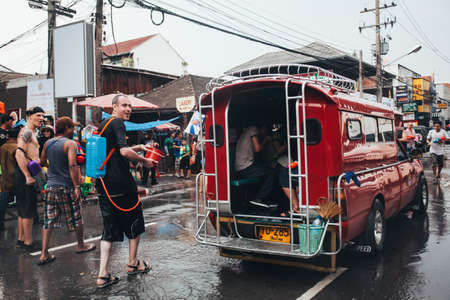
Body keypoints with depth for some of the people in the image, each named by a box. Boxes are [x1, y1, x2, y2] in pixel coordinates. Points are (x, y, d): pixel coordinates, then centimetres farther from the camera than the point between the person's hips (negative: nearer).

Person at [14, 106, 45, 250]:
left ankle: (21, 238, 28)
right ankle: (28, 242, 3)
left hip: (28, 173, 11)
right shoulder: (26, 131, -13)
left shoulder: (31, 132, 19)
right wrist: (28, 176, -26)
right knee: (28, 210, -4)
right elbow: (19, 154, -25)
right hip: (26, 174, -11)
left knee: (23, 209, 17)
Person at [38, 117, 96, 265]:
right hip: (66, 187, -5)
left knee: (48, 220, 8)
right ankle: (80, 245, 29)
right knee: (76, 218, 12)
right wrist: (77, 186, -21)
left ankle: (44, 254, 6)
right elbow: (72, 166, -21)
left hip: (51, 186, 6)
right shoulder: (70, 144, -12)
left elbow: (42, 162, 20)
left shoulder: (48, 143, 8)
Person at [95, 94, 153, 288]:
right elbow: (124, 152, -24)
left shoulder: (103, 124, 18)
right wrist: (145, 161, -9)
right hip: (121, 184, -8)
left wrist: (135, 148, 25)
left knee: (109, 229, 10)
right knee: (135, 223, 12)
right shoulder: (117, 123, -11)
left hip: (104, 184, 8)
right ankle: (133, 264, 26)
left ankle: (103, 274, 7)